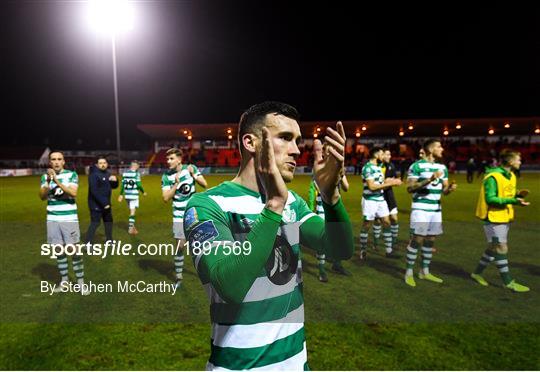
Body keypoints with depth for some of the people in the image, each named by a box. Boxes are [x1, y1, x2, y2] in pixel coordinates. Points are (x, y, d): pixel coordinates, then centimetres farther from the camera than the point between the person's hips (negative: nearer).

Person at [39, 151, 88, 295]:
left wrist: (57, 181, -25)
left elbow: (73, 193, -16)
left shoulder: (71, 174, -4)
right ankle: (64, 280, 24)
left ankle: (81, 281, 5)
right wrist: (48, 182, -18)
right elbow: (42, 197, -3)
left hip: (69, 218, -3)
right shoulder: (45, 176, 7)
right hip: (52, 219, 4)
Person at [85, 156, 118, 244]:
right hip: (96, 204, -9)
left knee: (109, 221, 19)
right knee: (95, 223, -9)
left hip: (106, 203, 9)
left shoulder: (108, 174, 9)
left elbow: (114, 186, 16)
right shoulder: (94, 174, -17)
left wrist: (115, 180, -8)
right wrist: (103, 203, -25)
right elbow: (94, 191, -24)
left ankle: (109, 240, 34)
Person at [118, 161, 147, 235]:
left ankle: (132, 227, 23)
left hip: (127, 195, 6)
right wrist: (143, 192, 2)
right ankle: (130, 228, -5)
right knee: (133, 212, -2)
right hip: (134, 195, -6)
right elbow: (138, 184, -13)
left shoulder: (125, 173, 7)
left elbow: (122, 184, 7)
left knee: (131, 211, 16)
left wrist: (121, 194, 14)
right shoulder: (137, 173, -10)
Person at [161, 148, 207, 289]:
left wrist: (193, 175, -23)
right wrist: (176, 184, -24)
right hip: (179, 216, -1)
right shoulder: (166, 176, -10)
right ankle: (179, 277, 14)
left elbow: (205, 184, -8)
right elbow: (166, 198, -14)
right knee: (180, 246, -1)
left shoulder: (191, 168, -7)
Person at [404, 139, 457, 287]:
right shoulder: (417, 166, -9)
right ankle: (409, 272, 6)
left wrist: (450, 188, -9)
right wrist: (429, 180, -24)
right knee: (417, 239, -6)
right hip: (421, 209, -7)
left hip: (436, 209, 7)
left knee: (430, 240, 11)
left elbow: (444, 190, 14)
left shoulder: (442, 167, 12)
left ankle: (425, 272, 23)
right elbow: (410, 188, -15)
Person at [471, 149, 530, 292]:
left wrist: (518, 195, -5)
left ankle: (477, 273, 28)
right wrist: (513, 201, -29)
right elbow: (490, 199, -23)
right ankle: (508, 282, 10)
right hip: (494, 218, -9)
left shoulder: (511, 176, 11)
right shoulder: (493, 177, -18)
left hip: (505, 218, 9)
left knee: (494, 248, 15)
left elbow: (507, 195, 15)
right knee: (501, 248, -1)